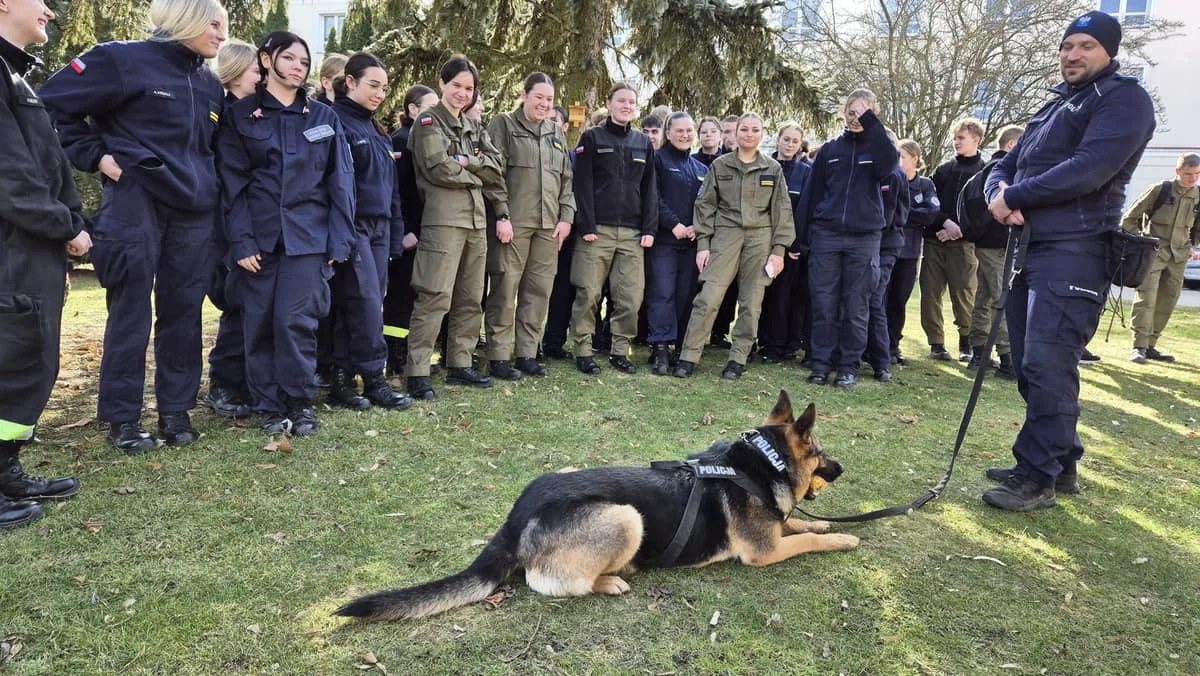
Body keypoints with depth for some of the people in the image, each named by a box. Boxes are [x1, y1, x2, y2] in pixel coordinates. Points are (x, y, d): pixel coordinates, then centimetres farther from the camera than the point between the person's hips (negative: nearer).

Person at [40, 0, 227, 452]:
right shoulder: (125, 60, -3)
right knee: (131, 313, -2)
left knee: (183, 313, 6)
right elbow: (55, 102, -2)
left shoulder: (211, 85, 16)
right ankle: (122, 419, 8)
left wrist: (207, 184, 12)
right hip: (136, 204, -5)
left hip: (194, 211, 6)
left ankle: (176, 411, 16)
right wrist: (95, 156, -6)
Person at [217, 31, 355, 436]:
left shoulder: (323, 118, 11)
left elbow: (339, 182, 7)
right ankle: (269, 406, 14)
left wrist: (339, 240, -2)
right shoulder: (239, 116, 8)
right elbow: (232, 183, 1)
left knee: (295, 319, -8)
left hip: (308, 236, 0)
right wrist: (240, 241, -9)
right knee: (260, 323, 2)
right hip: (259, 236, 1)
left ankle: (301, 402, 7)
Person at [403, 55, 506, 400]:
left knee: (471, 298, 10)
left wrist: (465, 161, -8)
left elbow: (496, 165, 7)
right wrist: (476, 173, -2)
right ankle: (417, 373, -8)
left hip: (476, 216, 8)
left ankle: (460, 364, 20)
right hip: (443, 216, -7)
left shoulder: (473, 126, 20)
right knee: (435, 297, -12)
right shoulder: (428, 122, 0)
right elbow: (439, 168, -14)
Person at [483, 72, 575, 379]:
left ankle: (527, 354, 15)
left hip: (549, 226, 6)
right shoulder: (504, 125, 2)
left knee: (539, 291, 6)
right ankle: (499, 356, 3)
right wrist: (502, 216, -13)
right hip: (513, 224, -5)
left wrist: (566, 216, 7)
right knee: (505, 289, -4)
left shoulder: (556, 133, 20)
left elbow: (566, 179, 19)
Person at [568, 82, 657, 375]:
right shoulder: (592, 138, 4)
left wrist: (649, 229, 3)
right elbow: (582, 185, -3)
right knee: (589, 293, -3)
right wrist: (586, 226, -12)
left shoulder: (644, 143, 15)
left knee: (631, 296, 1)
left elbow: (649, 189, 13)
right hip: (597, 229, -3)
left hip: (632, 232, 3)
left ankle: (620, 351, 13)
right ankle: (583, 350, 9)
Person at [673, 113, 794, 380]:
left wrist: (779, 249, 0)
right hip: (725, 235, -1)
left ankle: (738, 360, 12)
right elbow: (705, 205, 6)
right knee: (708, 298, -10)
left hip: (760, 237, 1)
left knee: (751, 303, 1)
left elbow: (782, 210, 7)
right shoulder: (720, 165, 7)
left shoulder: (773, 169, 8)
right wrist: (702, 244, -1)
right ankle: (689, 356, -3)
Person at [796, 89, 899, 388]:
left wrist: (871, 123, -15)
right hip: (826, 235, 1)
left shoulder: (876, 147, 8)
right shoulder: (829, 150, 12)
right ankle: (821, 363, 9)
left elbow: (888, 165, -17)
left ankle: (849, 367, 11)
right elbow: (812, 194, 11)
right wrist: (800, 238, 7)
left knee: (856, 307, 2)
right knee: (824, 304, 0)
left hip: (864, 238, -1)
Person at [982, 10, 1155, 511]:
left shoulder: (1125, 100, -2)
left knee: (1048, 366, -12)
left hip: (1072, 254, -8)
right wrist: (999, 195, -4)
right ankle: (1061, 463, 22)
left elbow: (1087, 170, -17)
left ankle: (1039, 478, -4)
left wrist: (1014, 198, -9)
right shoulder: (1053, 107, 25)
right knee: (1030, 365, 10)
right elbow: (1005, 167, 20)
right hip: (1028, 250, 9)